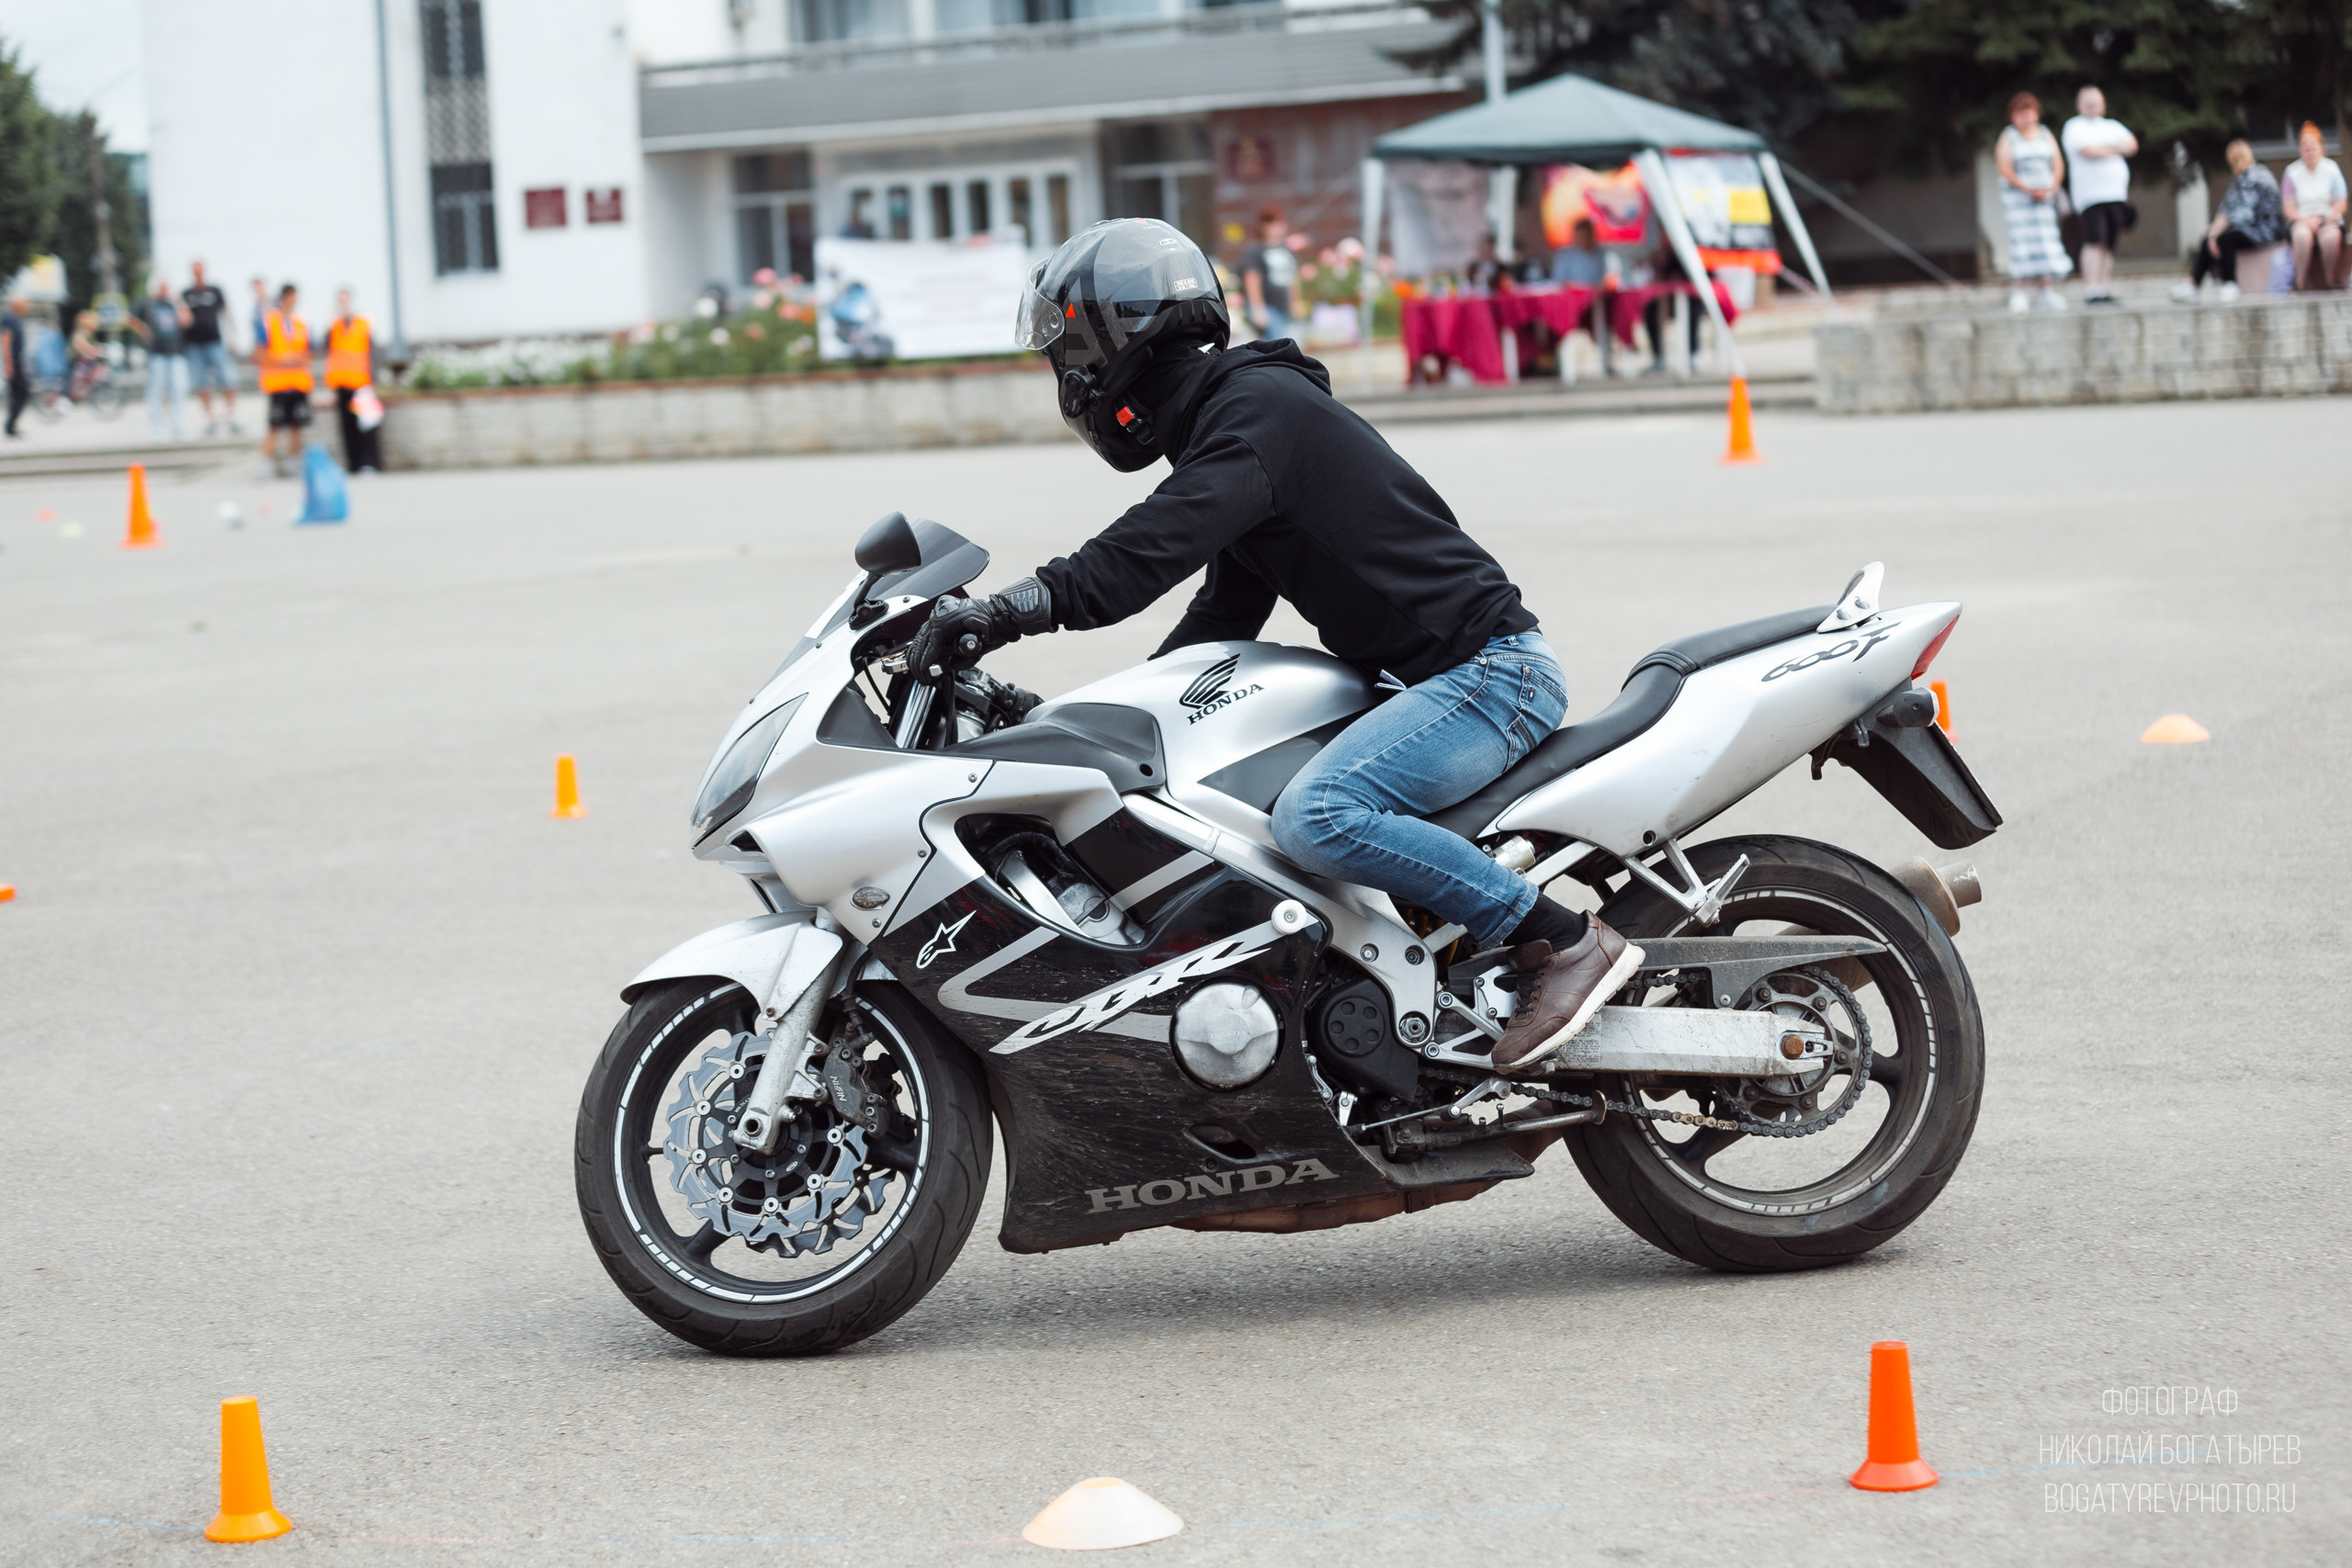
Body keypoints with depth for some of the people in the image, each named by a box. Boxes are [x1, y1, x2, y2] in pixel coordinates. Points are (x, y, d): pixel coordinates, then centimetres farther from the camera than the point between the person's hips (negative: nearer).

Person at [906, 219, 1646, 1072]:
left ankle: (1564, 938, -22)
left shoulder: (1260, 409, -14)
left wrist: (1022, 605, -39)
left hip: (1489, 672, -11)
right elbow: (1224, 617, 23)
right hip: (1419, 676, 11)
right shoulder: (1233, 407, 18)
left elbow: (1166, 538, -32)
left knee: (1314, 817, -30)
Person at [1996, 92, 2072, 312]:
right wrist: (2027, 189, -16)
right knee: (2021, 241, -9)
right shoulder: (2008, 137, 3)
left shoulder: (2046, 135, 13)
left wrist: (2052, 188, -10)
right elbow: (2004, 168, -7)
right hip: (2017, 194, -3)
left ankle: (2049, 293, -6)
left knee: (2047, 241, -4)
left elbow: (2058, 164, 7)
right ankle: (2018, 292, -9)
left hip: (2044, 194, 3)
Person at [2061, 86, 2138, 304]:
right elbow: (2087, 151, -13)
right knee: (2095, 242, -16)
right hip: (2091, 194, -6)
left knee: (2109, 244, 3)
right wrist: (2114, 150, 1)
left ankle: (2103, 288, 7)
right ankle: (2091, 290, -19)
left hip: (2117, 194, 6)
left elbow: (2132, 144, 7)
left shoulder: (2113, 126, 22)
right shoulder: (2074, 127, 4)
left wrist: (2106, 149, -8)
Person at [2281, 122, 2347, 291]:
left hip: (2329, 219, 0)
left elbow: (2340, 204, 2)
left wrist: (2328, 219, -16)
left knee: (2330, 236, -37)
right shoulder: (2293, 172, 4)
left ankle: (2330, 282, -23)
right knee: (2303, 235, -38)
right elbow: (2288, 207, 2)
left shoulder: (2332, 170, 4)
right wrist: (2305, 220, -15)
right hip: (2301, 220, 0)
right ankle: (2300, 282, -33)